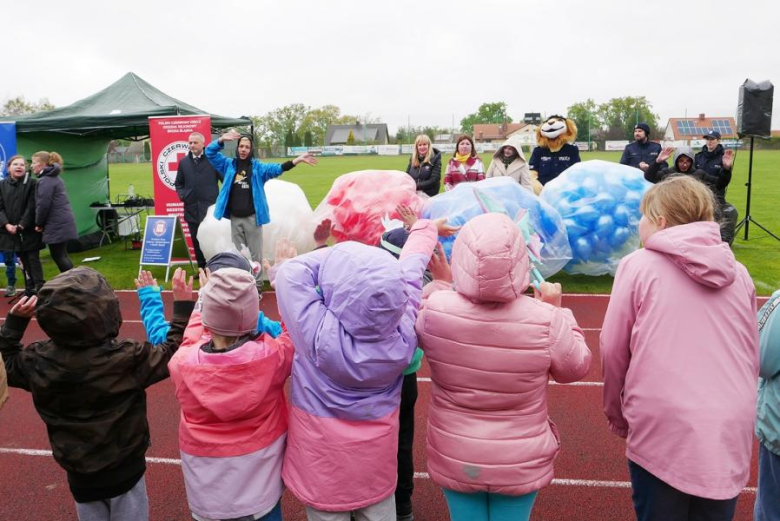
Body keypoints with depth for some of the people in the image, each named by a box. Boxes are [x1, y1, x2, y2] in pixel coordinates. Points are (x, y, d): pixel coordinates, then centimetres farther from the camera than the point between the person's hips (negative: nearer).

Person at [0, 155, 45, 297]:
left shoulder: (32, 183, -4)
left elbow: (32, 207, -10)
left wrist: (22, 225, -16)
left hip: (29, 230, -4)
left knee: (33, 260, -3)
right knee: (24, 261, 11)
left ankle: (39, 290, 0)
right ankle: (29, 290, 18)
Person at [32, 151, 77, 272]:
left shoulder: (45, 180, -12)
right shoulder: (54, 178, 20)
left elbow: (43, 204, -18)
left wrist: (39, 223, -5)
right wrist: (41, 223, 20)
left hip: (56, 224, -10)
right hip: (63, 223, 10)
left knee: (57, 256, -4)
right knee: (61, 255, 14)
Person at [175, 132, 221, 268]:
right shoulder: (183, 162, 13)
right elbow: (178, 183, 23)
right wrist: (182, 195, 6)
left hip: (210, 208, -4)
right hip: (191, 209, 4)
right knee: (196, 241, 7)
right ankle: (202, 268, 16)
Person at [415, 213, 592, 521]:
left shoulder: (435, 310, -21)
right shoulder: (545, 320, -25)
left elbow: (418, 329, 4)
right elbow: (576, 367, -4)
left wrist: (440, 283, 13)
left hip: (455, 459, 1)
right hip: (520, 463, -1)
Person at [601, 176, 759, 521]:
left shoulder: (639, 264, -4)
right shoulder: (737, 271, 8)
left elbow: (613, 351, -2)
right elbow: (752, 355, 15)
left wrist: (616, 415, 11)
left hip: (662, 428, -4)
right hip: (731, 429, 4)